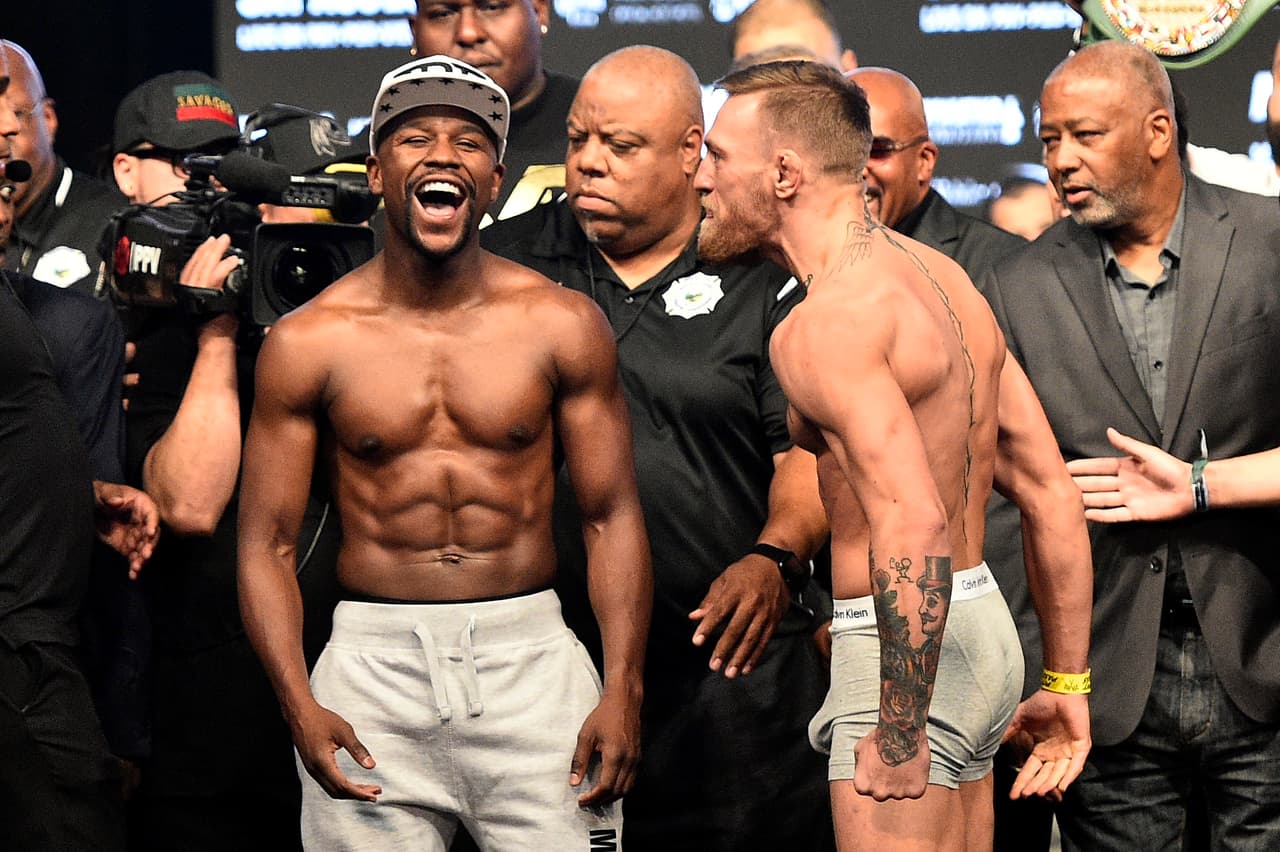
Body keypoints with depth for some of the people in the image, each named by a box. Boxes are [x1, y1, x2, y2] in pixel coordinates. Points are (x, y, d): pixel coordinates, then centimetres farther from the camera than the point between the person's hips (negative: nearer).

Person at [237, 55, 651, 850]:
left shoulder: (562, 324, 3)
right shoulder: (308, 342, 1)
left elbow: (613, 517, 5)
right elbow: (267, 543, 2)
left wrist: (623, 691, -5)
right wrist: (299, 703, -11)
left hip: (532, 663, 0)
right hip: (375, 660, 0)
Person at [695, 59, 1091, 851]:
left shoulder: (825, 324, -17)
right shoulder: (942, 276, 11)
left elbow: (913, 524, -28)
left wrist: (901, 737, -26)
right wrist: (1067, 680, 16)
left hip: (912, 647, -10)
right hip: (985, 628, 10)